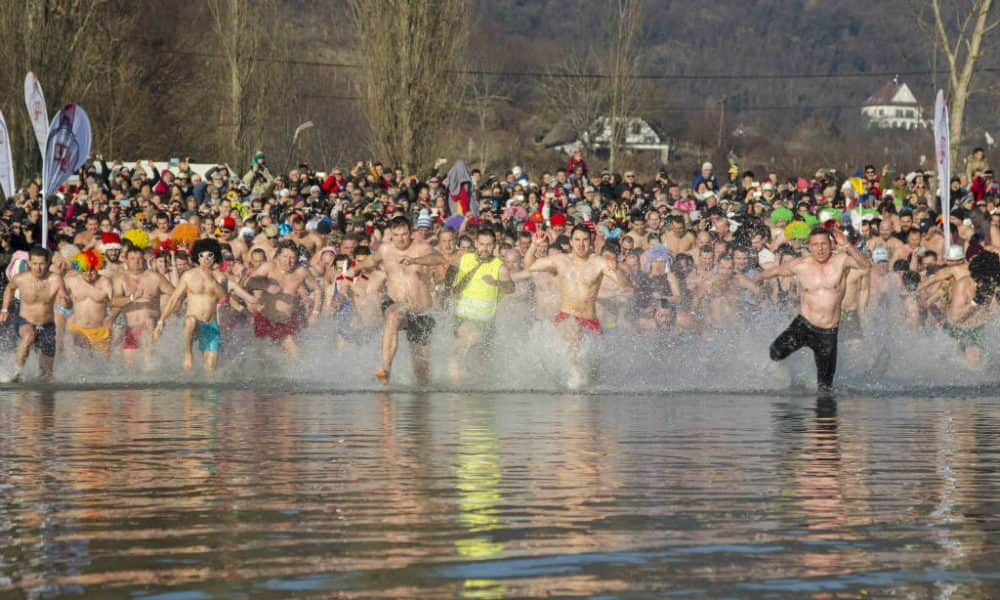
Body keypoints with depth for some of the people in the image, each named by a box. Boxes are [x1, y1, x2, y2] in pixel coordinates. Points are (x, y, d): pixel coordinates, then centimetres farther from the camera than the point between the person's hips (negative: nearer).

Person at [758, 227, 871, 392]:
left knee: (825, 385, 2)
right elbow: (777, 270, 21)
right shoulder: (800, 265, 1)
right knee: (776, 353, -21)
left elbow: (866, 265, -22)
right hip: (804, 324, 1)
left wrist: (847, 246, -35)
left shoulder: (840, 260, -5)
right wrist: (758, 278, 37)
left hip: (828, 333, -1)